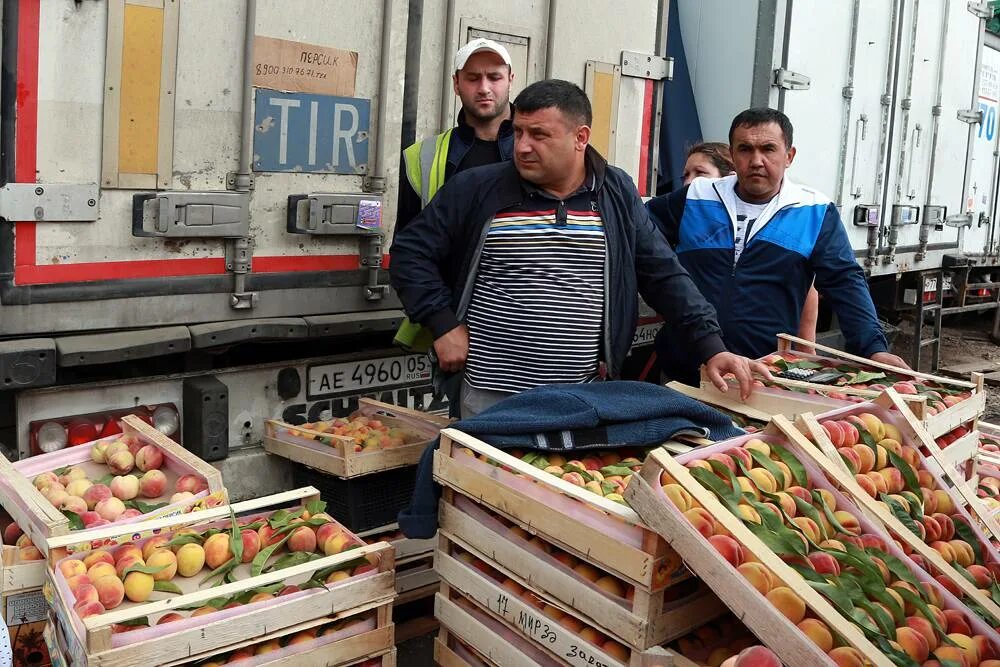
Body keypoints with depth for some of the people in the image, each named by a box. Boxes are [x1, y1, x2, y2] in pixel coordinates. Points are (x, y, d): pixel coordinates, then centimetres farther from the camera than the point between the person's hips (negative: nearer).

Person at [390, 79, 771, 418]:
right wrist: (443, 324, -7)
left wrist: (711, 348, -3)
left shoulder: (617, 195, 4)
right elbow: (410, 252, 4)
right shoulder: (477, 190, -1)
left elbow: (664, 276, 5)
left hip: (585, 398, 2)